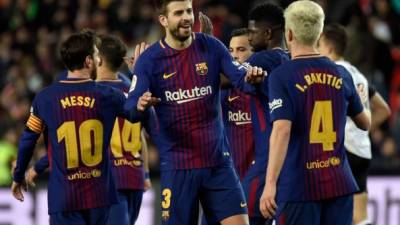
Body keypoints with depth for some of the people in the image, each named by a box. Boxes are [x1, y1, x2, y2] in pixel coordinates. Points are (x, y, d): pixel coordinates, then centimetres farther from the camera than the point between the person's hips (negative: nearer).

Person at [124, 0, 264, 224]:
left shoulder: (211, 47, 2)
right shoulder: (150, 59, -4)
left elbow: (240, 76, -8)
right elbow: (130, 105, -10)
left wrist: (251, 78, -32)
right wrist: (140, 105, -34)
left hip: (218, 160, 2)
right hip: (177, 165, -2)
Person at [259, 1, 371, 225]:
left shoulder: (281, 76, -8)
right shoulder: (341, 74, 7)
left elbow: (282, 130, -19)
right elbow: (365, 123, 20)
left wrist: (270, 184, -21)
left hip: (299, 188, -4)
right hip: (339, 184, 4)